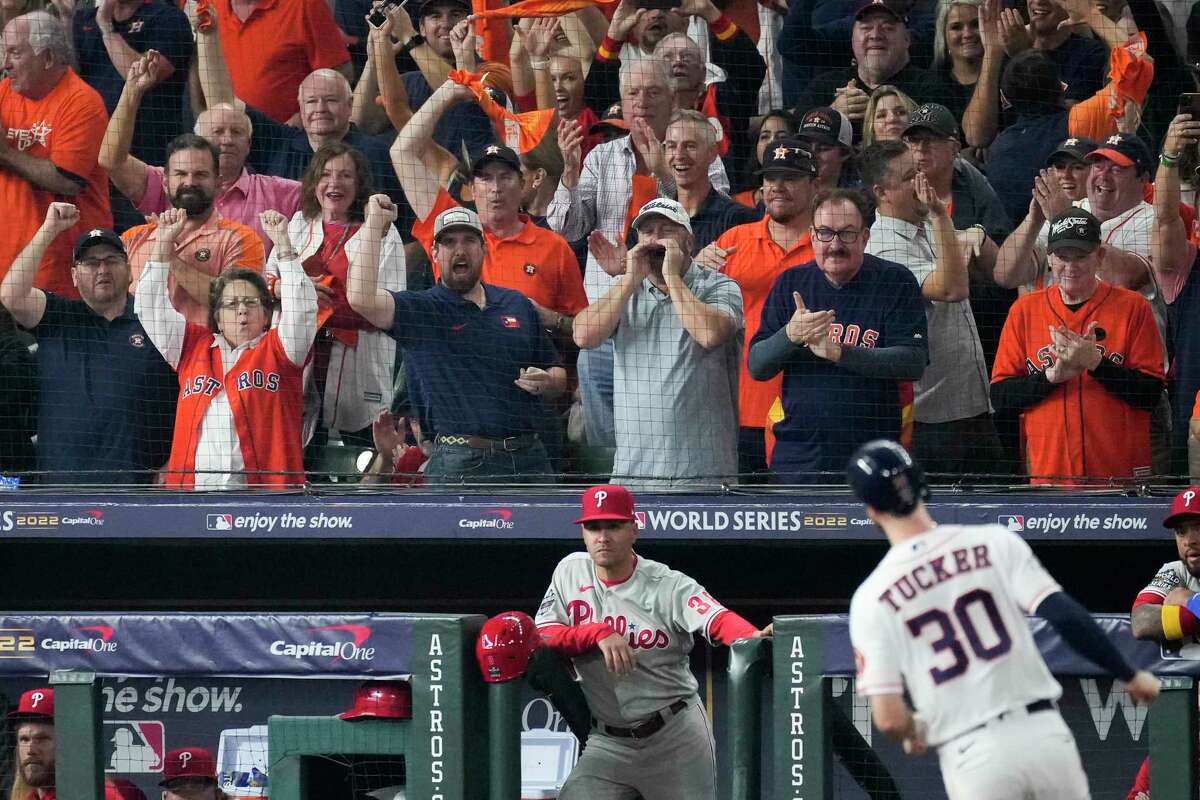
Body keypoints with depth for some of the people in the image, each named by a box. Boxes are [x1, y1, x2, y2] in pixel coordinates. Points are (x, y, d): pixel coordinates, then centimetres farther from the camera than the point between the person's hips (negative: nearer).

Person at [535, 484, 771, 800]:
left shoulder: (669, 586, -13)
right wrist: (599, 633, -23)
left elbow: (719, 620, -29)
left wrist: (751, 638, -52)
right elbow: (541, 636, -6)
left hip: (675, 737, -3)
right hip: (608, 743, 3)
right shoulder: (571, 571, 0)